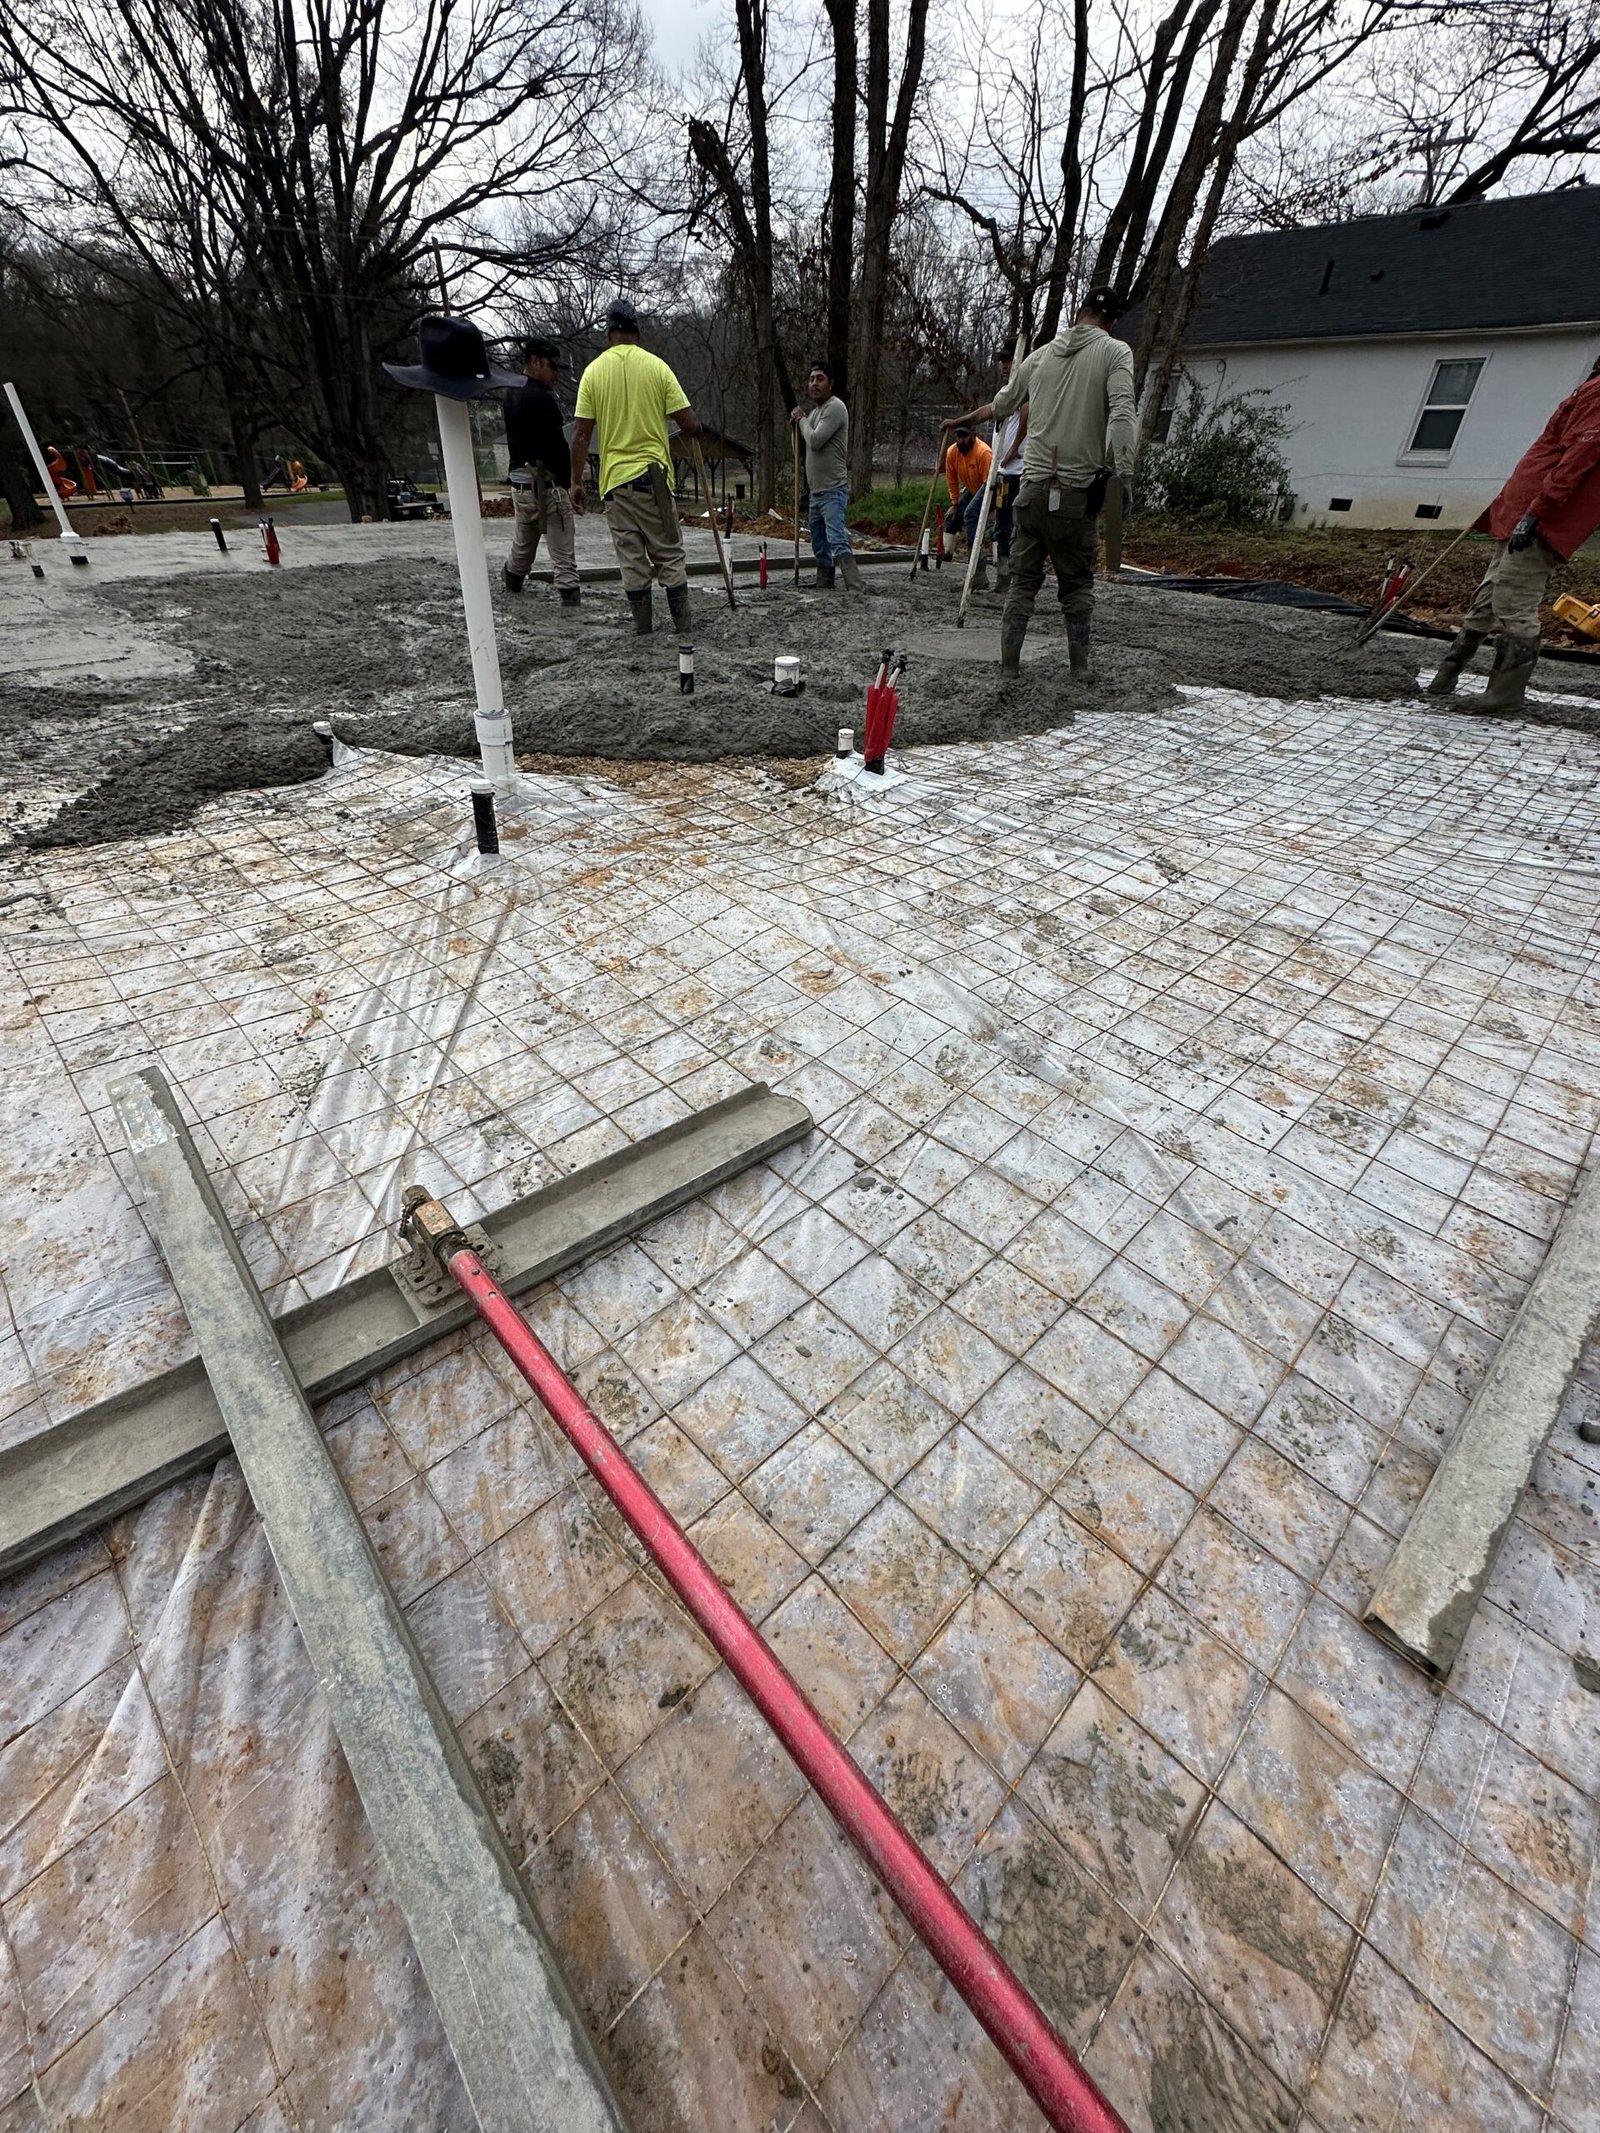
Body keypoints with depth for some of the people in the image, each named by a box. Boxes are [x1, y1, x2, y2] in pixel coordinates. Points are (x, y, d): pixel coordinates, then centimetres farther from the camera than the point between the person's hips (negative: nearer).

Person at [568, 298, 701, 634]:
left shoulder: (593, 371, 1)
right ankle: (682, 621, 6)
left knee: (631, 557, 6)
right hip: (653, 476, -1)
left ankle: (643, 624, 8)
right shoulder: (656, 367, -2)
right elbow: (691, 424, -5)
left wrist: (576, 482, 5)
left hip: (614, 479, 1)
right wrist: (692, 430, 19)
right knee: (669, 553, 7)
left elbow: (581, 434, -2)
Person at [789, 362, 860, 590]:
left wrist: (802, 419, -3)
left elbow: (815, 440, -19)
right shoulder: (815, 410, 18)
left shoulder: (835, 407, -10)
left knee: (838, 541, -24)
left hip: (833, 490, -10)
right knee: (820, 546, 14)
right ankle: (824, 587, 25)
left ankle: (856, 591, -33)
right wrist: (801, 422, 13)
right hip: (817, 490, 10)